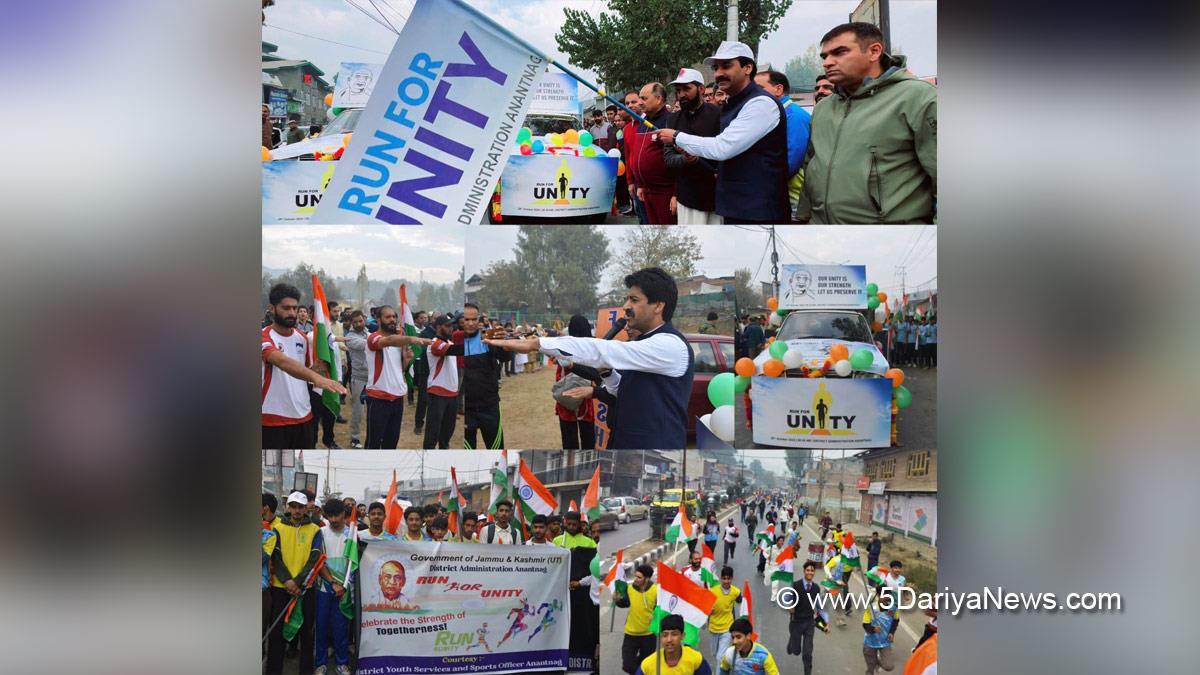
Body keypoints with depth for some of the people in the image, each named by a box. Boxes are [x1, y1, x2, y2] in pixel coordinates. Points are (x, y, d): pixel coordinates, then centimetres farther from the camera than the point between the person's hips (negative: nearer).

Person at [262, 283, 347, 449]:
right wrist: (316, 377, -50)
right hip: (274, 419, -6)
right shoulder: (265, 337, -15)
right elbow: (282, 361, -36)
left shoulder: (302, 337, 8)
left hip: (304, 416, 6)